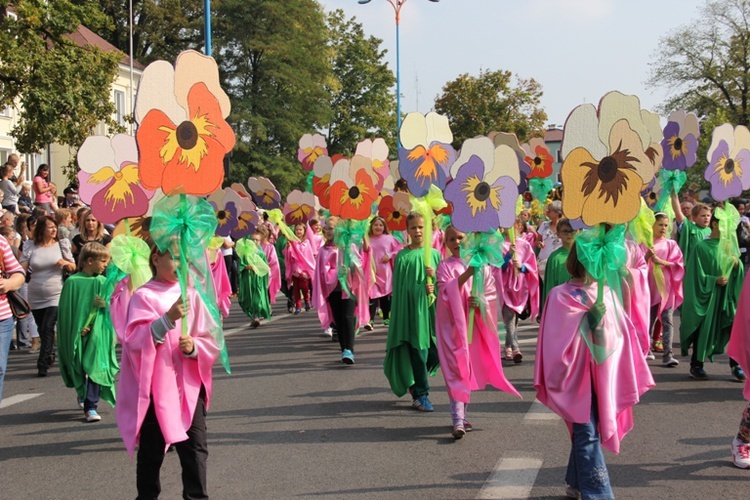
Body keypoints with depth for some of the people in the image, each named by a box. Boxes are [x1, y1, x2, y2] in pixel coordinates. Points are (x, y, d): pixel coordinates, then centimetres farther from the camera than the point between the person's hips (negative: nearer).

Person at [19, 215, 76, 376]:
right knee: (42, 330, 12)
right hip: (35, 297, 2)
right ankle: (50, 356, 32)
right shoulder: (31, 246, 0)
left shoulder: (61, 244, 1)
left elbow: (73, 268, 6)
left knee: (47, 327, -14)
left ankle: (43, 364, -12)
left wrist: (65, 263, -13)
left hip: (56, 295, -2)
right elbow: (22, 268, -1)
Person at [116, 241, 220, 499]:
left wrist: (194, 347, -13)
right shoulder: (144, 296, -6)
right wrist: (168, 319, -28)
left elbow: (210, 341, 8)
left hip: (189, 384, 3)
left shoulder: (191, 295, 6)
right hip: (155, 385, -3)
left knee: (195, 448, 1)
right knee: (151, 451, 7)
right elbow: (134, 340, -17)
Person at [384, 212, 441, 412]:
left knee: (436, 352, 2)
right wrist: (422, 289, -16)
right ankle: (421, 395, 9)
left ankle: (416, 384, 28)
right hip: (411, 309, -3)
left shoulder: (434, 254, 8)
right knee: (418, 351, -1)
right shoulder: (402, 256, 0)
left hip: (431, 308, 3)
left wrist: (434, 276, -13)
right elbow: (400, 287, -5)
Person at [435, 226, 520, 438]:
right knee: (456, 370, -11)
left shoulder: (481, 265, 7)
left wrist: (482, 301, -15)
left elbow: (493, 293, 6)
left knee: (471, 369, 11)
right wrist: (466, 274, -27)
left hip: (475, 324, 4)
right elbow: (446, 292, -16)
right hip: (453, 325, -4)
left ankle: (462, 415, 25)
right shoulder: (445, 266, -1)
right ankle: (458, 422, -16)